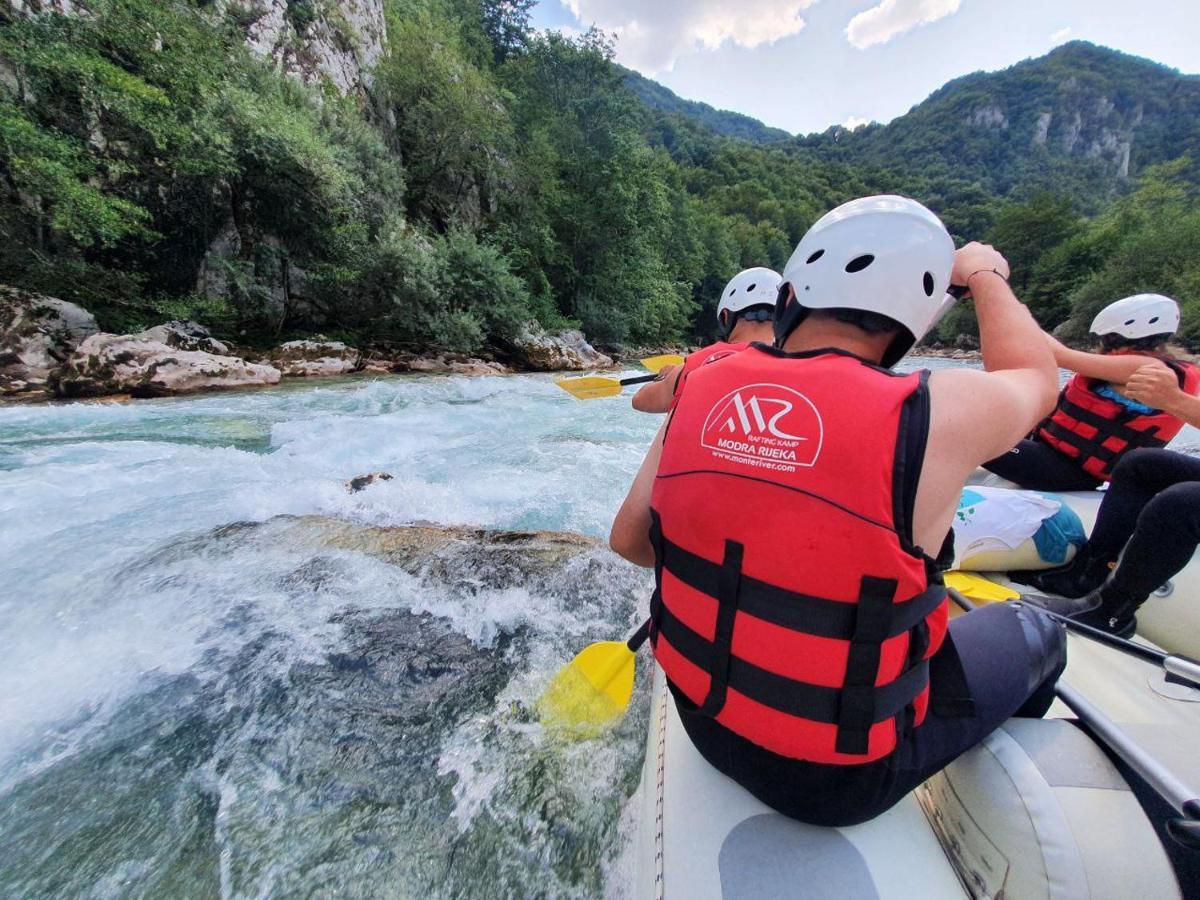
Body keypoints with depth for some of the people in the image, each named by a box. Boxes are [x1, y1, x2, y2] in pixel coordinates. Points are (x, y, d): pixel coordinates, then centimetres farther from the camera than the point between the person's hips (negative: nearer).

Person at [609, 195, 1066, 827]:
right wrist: (986, 275, 18)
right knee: (1032, 632, 20)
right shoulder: (935, 413, -24)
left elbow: (628, 540, -5)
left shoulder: (701, 389, -14)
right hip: (838, 779, -3)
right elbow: (1034, 376, 1)